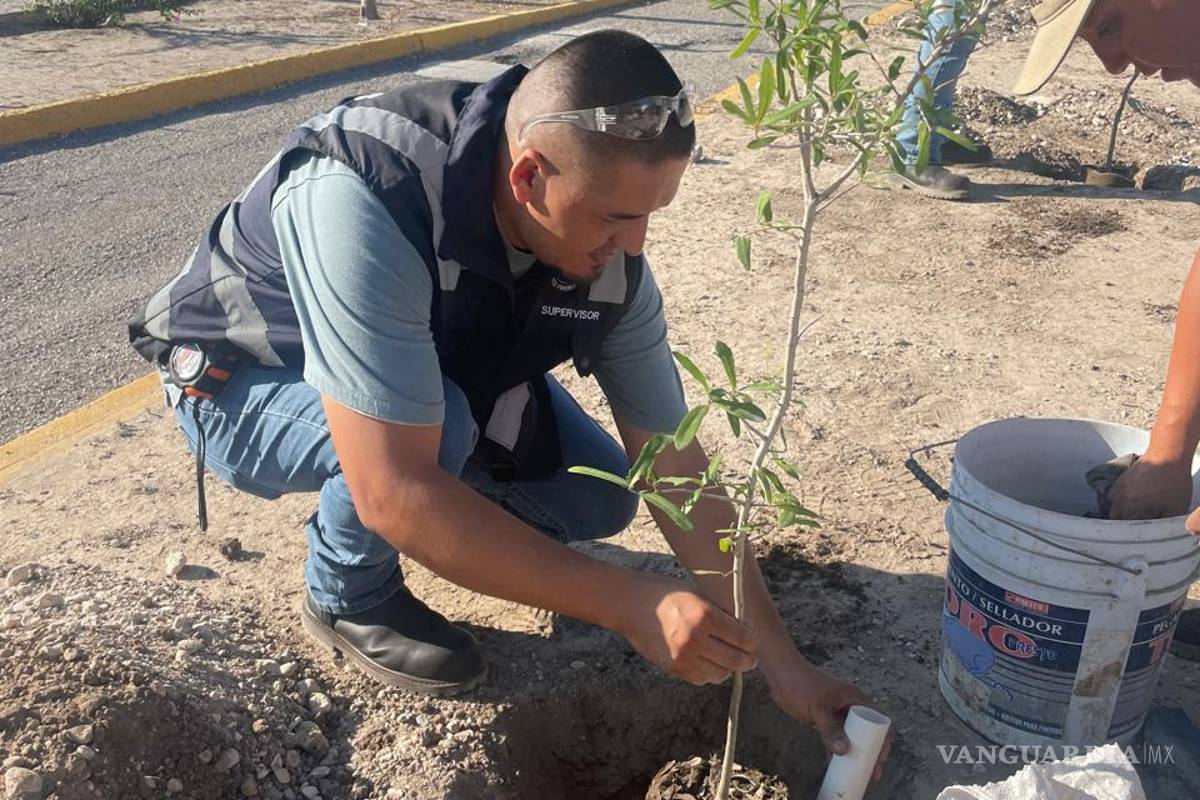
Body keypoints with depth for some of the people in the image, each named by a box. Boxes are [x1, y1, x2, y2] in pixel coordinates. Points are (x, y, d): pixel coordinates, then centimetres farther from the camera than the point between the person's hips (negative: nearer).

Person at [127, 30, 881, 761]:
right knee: (440, 426, -34)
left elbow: (676, 465, -14)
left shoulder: (607, 255, -21)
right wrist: (631, 605, -40)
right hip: (242, 384, -4)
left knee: (600, 499, -8)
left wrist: (784, 663, -13)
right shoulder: (360, 198, -41)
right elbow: (394, 492, -44)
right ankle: (349, 596, -3)